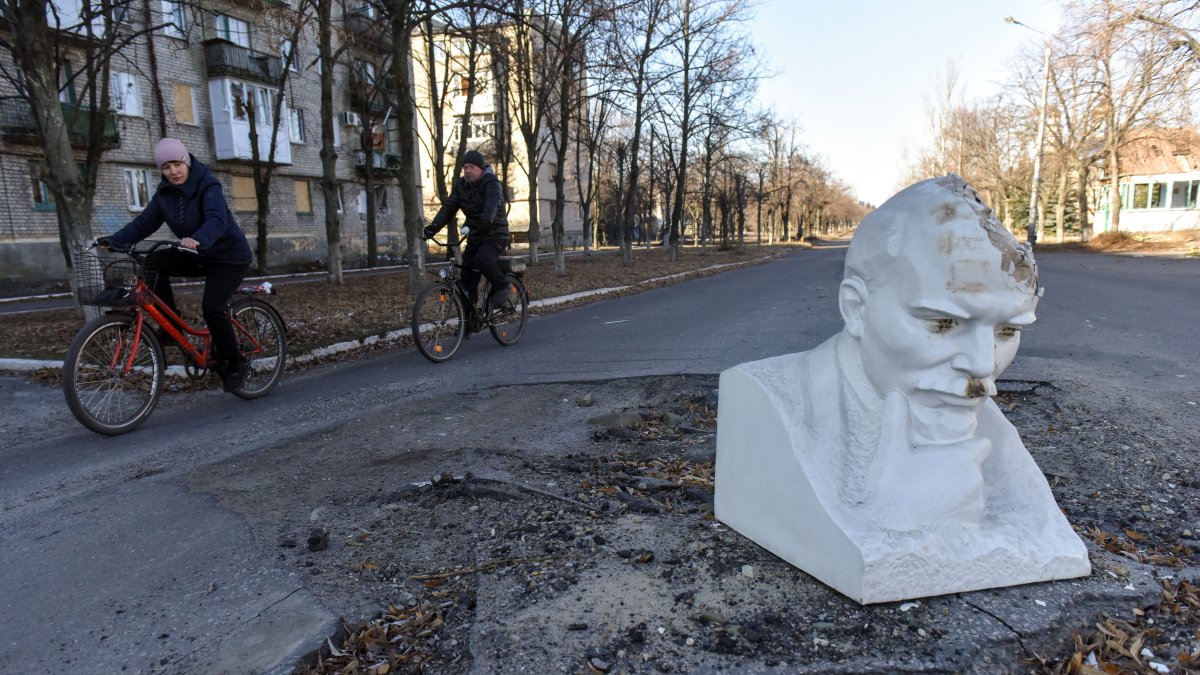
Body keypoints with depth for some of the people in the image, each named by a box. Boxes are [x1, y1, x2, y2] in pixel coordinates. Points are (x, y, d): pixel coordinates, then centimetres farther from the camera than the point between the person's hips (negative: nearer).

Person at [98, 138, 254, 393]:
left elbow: (217, 220, -36)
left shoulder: (208, 185, -19)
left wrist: (198, 240, -54)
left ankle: (234, 363, -3)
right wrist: (115, 240, -14)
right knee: (152, 263, -14)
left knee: (212, 308, -22)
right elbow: (145, 221, -1)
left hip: (229, 256, -7)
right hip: (196, 256, 7)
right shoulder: (165, 192, 2)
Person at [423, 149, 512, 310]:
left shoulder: (491, 182, -12)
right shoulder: (460, 184, 6)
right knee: (467, 278, 0)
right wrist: (435, 226, -20)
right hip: (475, 236, 6)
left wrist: (486, 221, -53)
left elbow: (493, 202, -32)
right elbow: (449, 206, -3)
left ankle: (502, 288, -11)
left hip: (495, 235, -6)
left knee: (482, 259, -33)